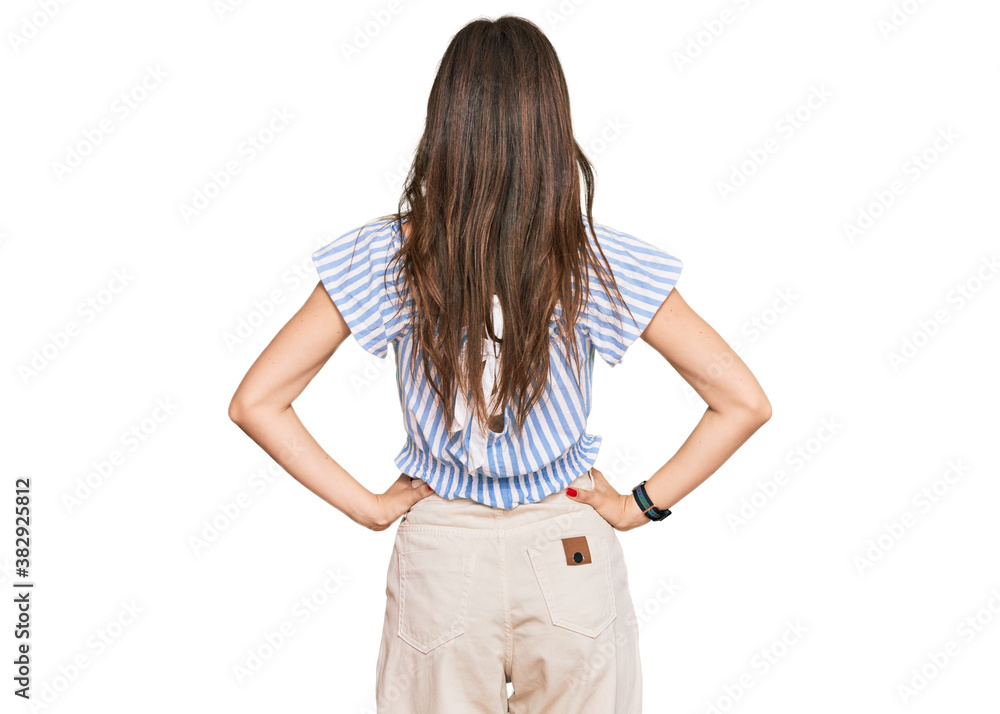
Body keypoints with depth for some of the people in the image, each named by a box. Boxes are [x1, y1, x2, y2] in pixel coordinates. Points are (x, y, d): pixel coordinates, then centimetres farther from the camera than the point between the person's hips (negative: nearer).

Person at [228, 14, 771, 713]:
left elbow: (255, 402, -10)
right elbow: (745, 402, -11)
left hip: (440, 552, 0)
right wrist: (643, 504, -4)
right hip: (574, 555, 0)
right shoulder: (602, 262, -13)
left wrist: (368, 505, -5)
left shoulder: (385, 257, -13)